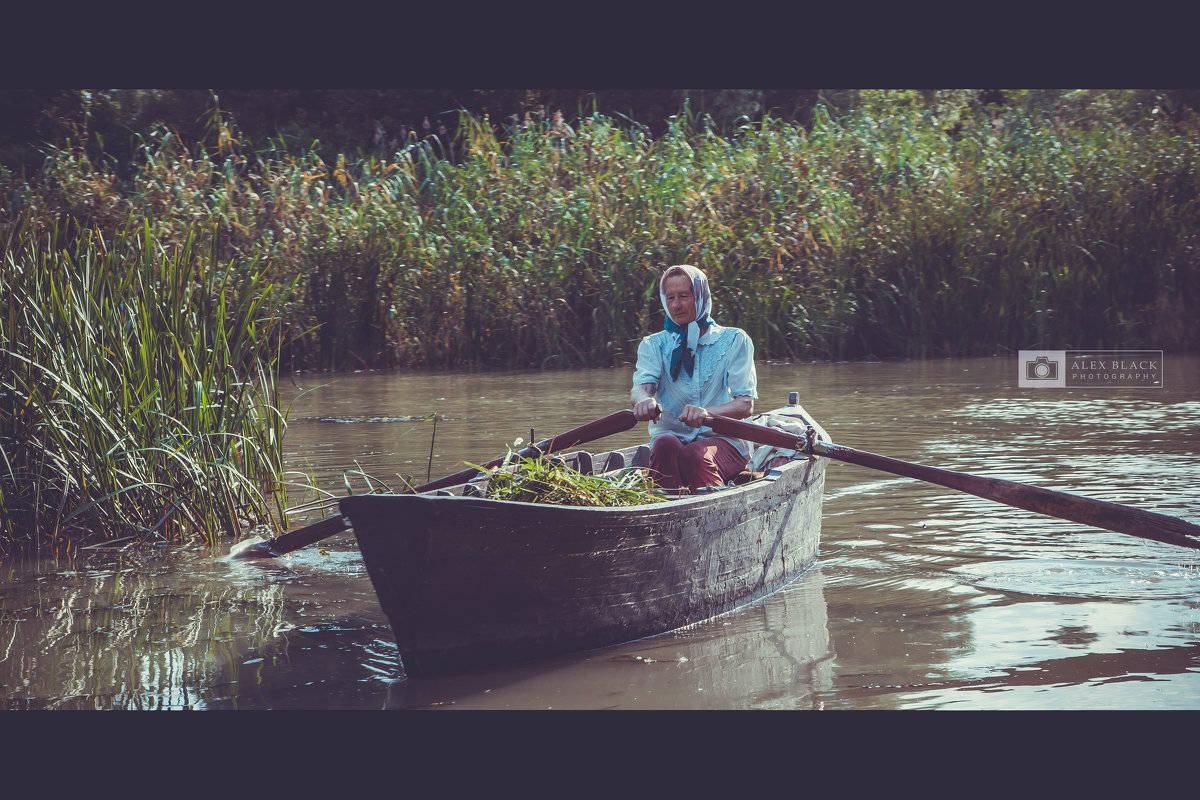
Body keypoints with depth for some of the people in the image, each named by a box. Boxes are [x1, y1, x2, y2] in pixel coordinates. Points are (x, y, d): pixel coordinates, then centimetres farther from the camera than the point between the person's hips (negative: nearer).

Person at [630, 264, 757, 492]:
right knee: (665, 445, -34)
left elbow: (745, 404, -6)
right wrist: (644, 400, -34)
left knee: (694, 455, -35)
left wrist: (707, 413, -28)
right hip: (671, 436, 2)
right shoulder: (654, 345, 14)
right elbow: (641, 386, -7)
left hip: (724, 441, -1)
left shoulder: (733, 340, 7)